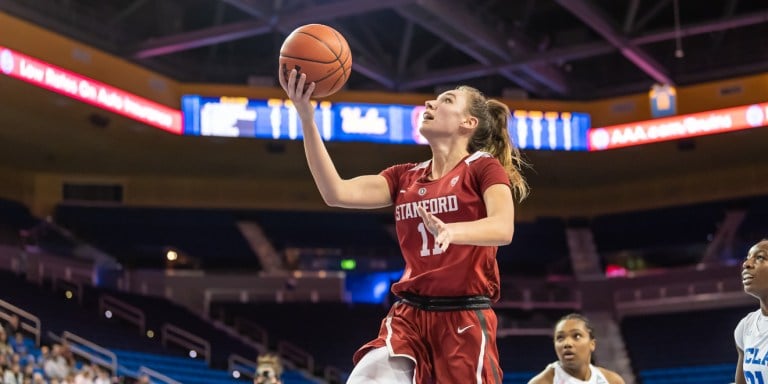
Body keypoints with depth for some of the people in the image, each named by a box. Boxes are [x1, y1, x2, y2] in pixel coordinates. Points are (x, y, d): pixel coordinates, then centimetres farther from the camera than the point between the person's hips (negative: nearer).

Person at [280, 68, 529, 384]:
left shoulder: (483, 168, 0)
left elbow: (503, 228, -19)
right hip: (409, 315, 4)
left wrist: (452, 231, -40)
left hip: (465, 318, -4)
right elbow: (336, 192, 0)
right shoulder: (405, 177, 13)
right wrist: (306, 116, -6)